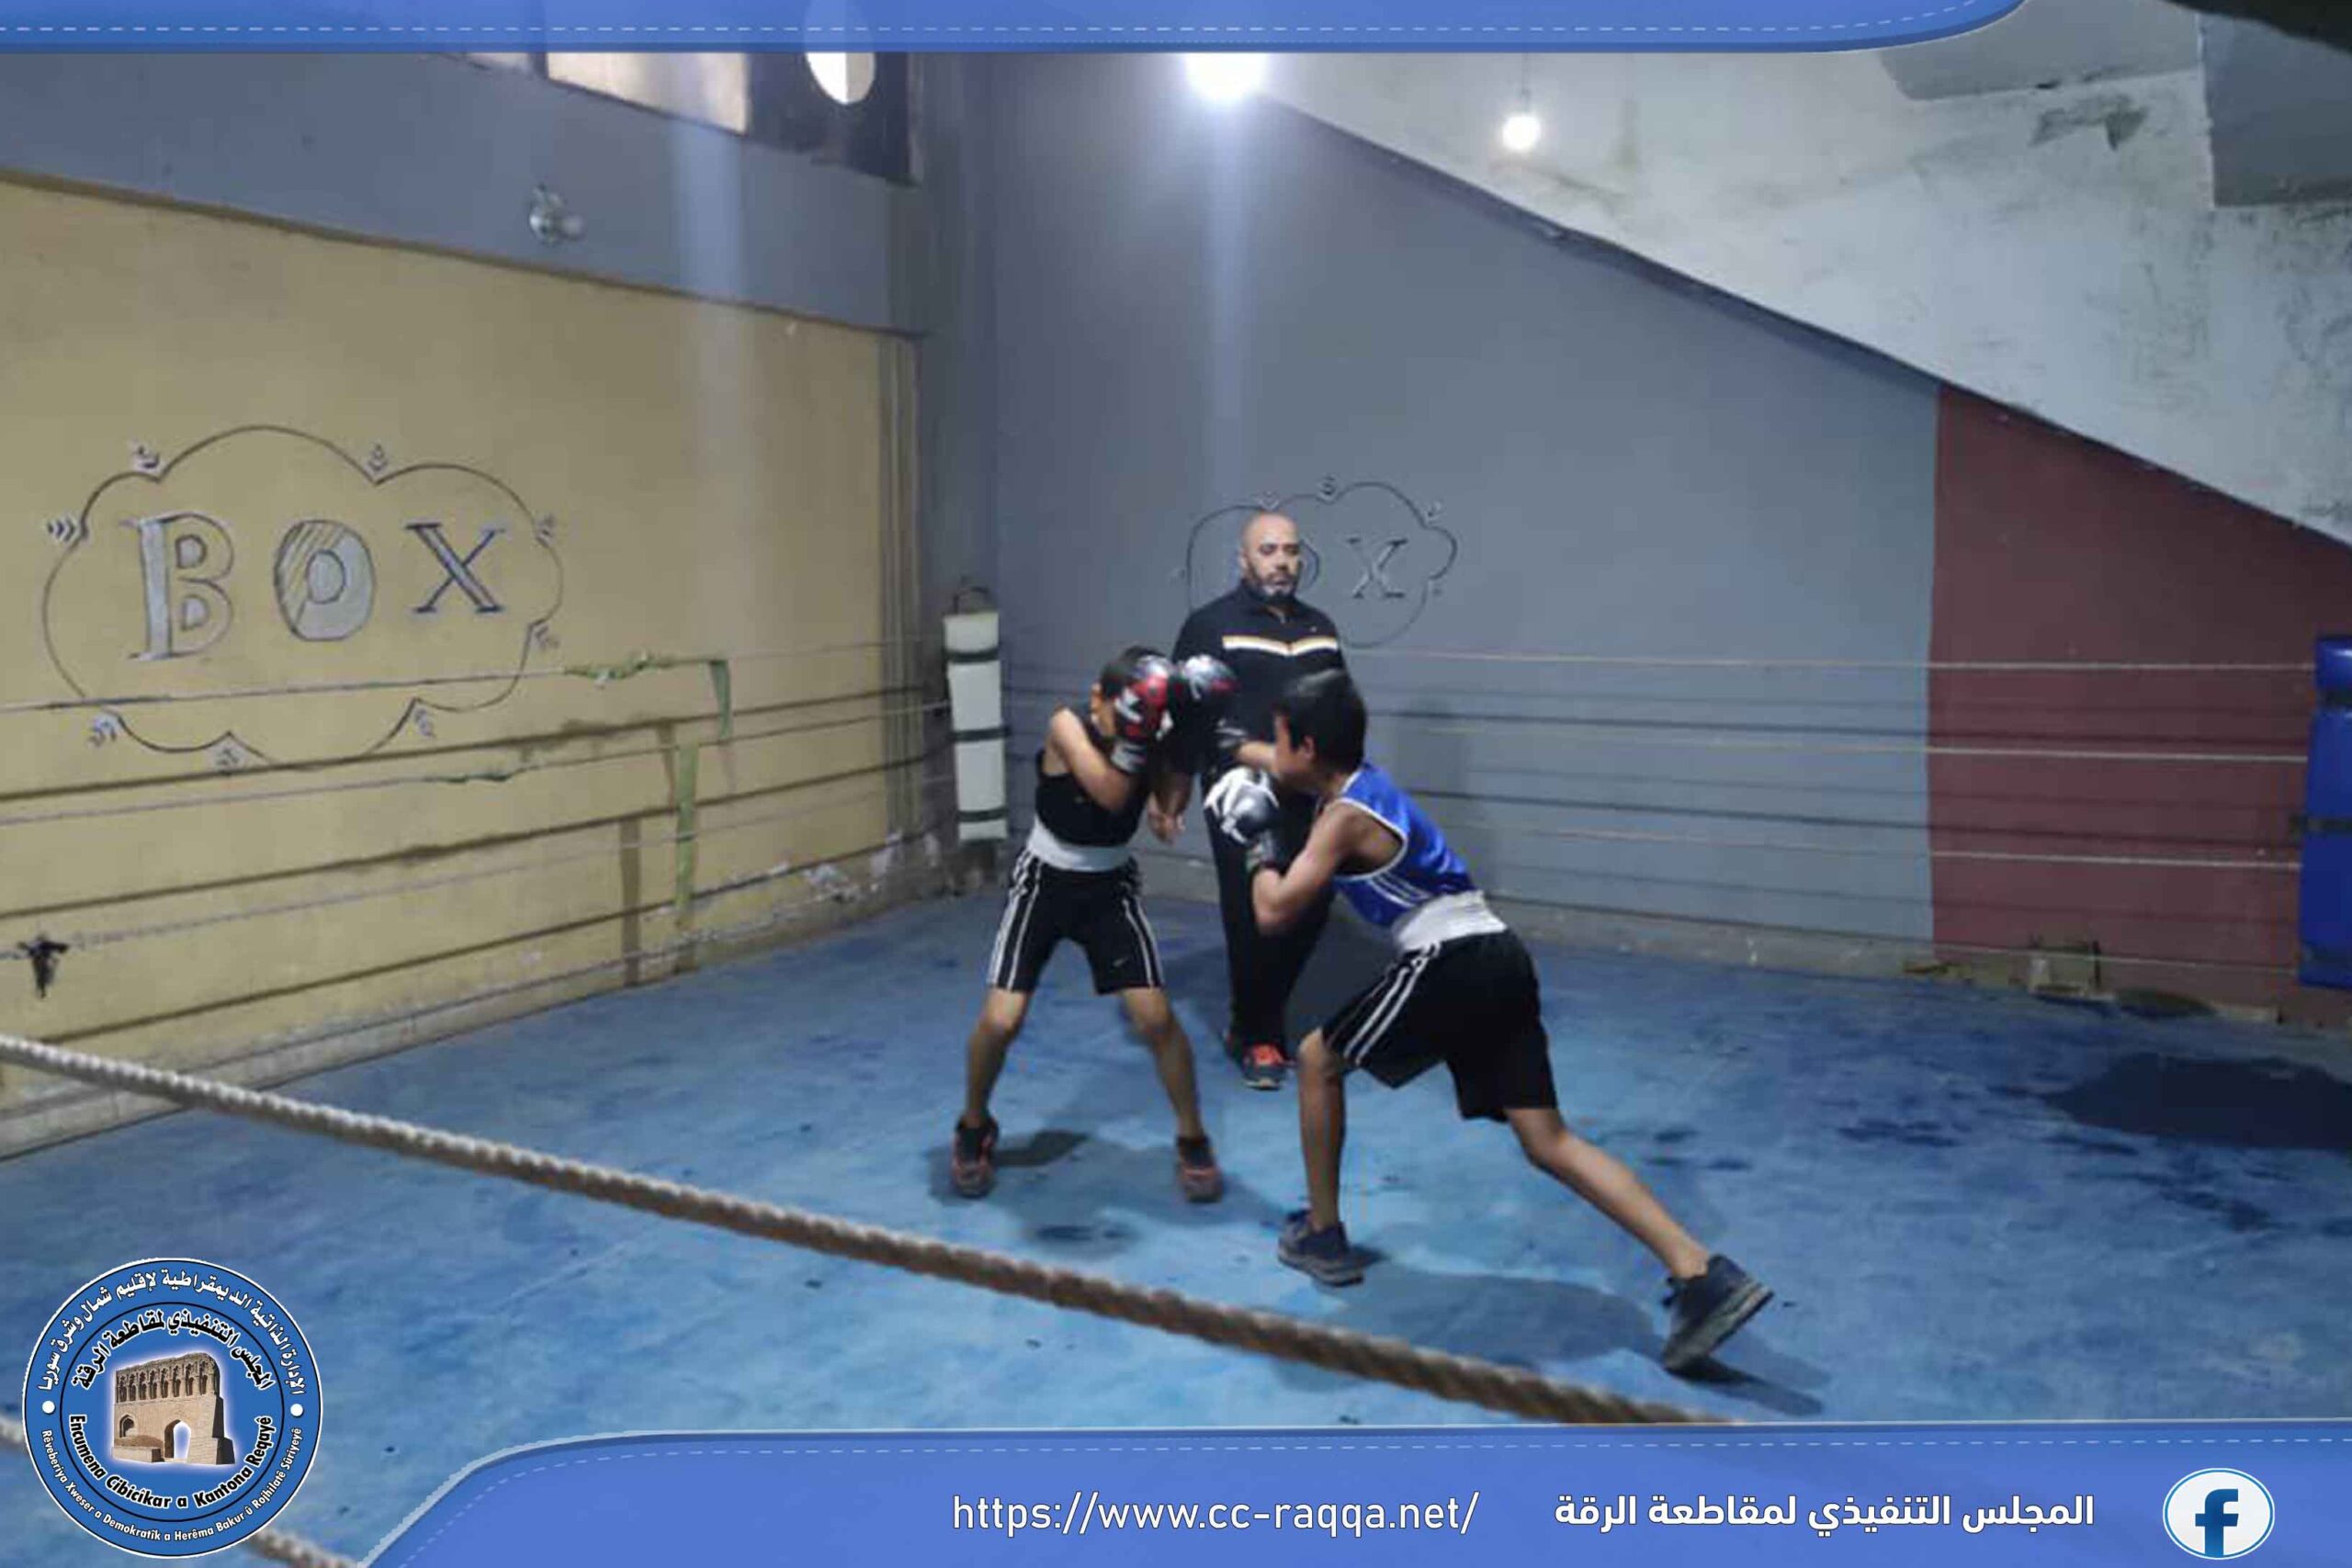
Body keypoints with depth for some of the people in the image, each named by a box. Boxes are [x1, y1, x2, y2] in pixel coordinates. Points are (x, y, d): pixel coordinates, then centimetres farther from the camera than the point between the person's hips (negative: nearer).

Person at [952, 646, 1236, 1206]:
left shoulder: (1155, 734, -12)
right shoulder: (1066, 725, -22)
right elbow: (1110, 794, -33)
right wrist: (1132, 729, -46)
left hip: (1111, 885, 2)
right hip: (1043, 882, -2)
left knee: (1155, 1016, -9)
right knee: (1001, 1019, -11)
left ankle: (1192, 1140, 12)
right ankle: (974, 1128, 18)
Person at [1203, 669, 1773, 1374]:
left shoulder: (1344, 818, -6)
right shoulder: (1363, 783, 20)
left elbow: (1275, 913, -8)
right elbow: (1292, 776, 44)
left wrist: (1259, 847, 9)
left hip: (1451, 965, -9)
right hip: (1496, 960, 9)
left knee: (1318, 1059, 13)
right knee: (1548, 1141, 4)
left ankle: (1321, 1236, 23)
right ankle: (1702, 1275, -7)